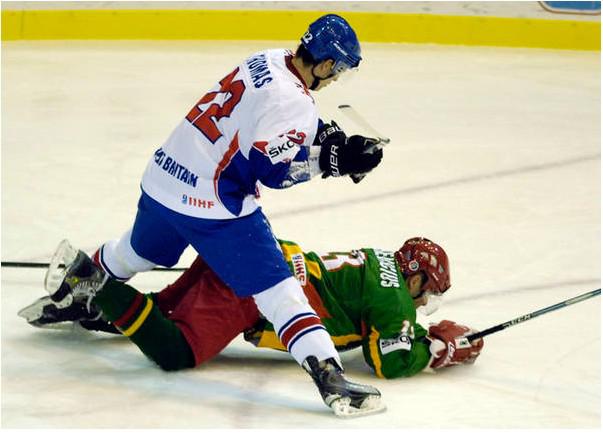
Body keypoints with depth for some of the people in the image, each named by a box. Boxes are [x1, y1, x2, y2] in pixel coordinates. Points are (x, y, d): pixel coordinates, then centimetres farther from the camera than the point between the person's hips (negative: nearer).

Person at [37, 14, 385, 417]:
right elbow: (271, 168, -22)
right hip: (212, 207, -8)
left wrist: (321, 133, 13)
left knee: (139, 252, 36)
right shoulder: (292, 100, -19)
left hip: (164, 177, 8)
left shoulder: (267, 61, 7)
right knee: (277, 289, -12)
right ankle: (329, 375, -21)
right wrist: (331, 159, -16)